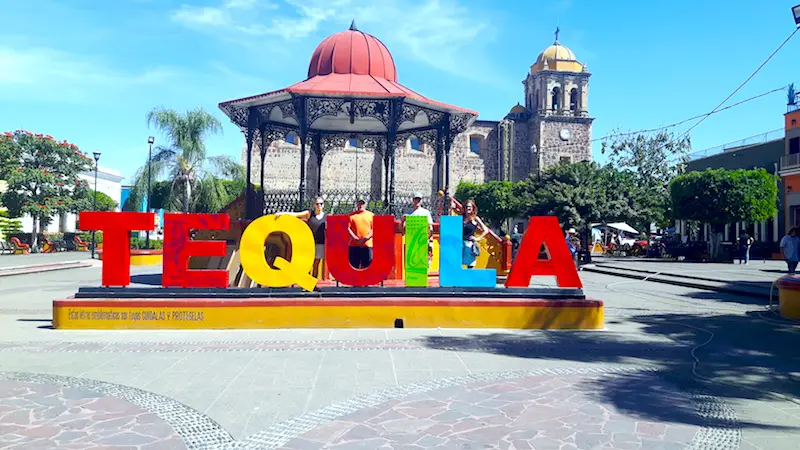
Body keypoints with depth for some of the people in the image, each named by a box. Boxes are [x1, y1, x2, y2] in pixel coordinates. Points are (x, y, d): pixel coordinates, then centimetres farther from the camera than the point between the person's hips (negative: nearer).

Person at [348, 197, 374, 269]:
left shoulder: (371, 215, 11)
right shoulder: (351, 215, 9)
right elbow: (348, 228, 1)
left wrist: (366, 238, -11)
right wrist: (356, 239, -11)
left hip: (368, 244, 1)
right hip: (354, 245, 0)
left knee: (367, 266, 0)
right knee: (354, 266, 1)